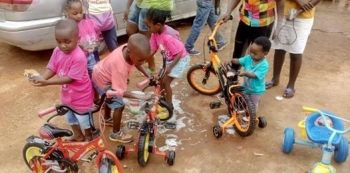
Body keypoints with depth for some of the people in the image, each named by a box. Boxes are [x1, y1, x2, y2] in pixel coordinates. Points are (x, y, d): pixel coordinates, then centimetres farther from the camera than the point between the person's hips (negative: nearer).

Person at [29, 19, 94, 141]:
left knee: (83, 119, 16)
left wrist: (47, 82, -35)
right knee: (69, 117, 28)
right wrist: (41, 78, -27)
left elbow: (70, 78, -31)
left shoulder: (79, 57, -34)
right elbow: (51, 68, -5)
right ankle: (78, 136, 52)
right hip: (67, 94, 8)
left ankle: (89, 137, 44)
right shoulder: (57, 51, -11)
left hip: (80, 95, -7)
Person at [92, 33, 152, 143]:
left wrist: (148, 76, -4)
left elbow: (136, 64, -3)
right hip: (102, 80, -8)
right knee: (119, 105, -4)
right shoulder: (120, 66, -46)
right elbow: (121, 91, -39)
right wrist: (140, 97, -43)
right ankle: (116, 134, 15)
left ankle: (107, 118, 57)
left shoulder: (129, 48, -27)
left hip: (101, 72, 8)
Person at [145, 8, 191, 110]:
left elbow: (179, 53, -29)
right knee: (160, 80, 10)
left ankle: (169, 105, 12)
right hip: (169, 59, 8)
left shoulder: (168, 37, -36)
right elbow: (152, 50, -5)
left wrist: (170, 67, -29)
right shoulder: (155, 33, -13)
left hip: (180, 59, -8)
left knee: (165, 82, -7)